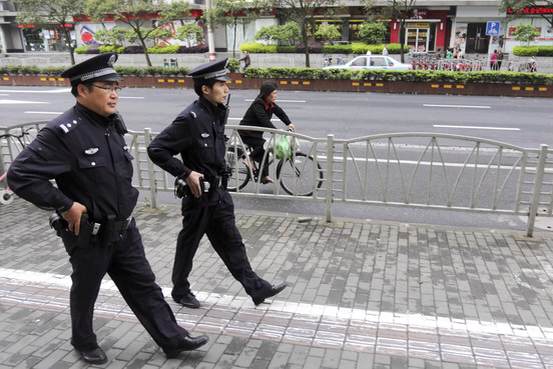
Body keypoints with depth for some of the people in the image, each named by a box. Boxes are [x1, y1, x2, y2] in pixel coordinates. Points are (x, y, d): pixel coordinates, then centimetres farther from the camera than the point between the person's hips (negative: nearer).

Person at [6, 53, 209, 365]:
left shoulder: (113, 123, 2)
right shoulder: (63, 132, -22)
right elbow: (20, 175, -24)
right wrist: (66, 205, -23)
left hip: (124, 228, 6)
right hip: (88, 234, -6)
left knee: (144, 286, 13)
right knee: (85, 292, 17)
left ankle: (172, 339, 24)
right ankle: (84, 342, 42)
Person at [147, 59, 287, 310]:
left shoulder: (218, 113, 4)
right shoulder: (190, 118, -21)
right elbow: (156, 149, -20)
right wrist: (186, 173, -22)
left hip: (219, 192, 8)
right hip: (199, 194, -7)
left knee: (231, 242, 13)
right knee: (189, 243, 11)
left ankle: (256, 288, 20)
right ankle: (180, 291, 31)